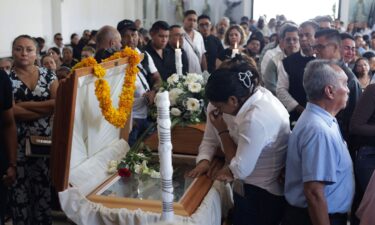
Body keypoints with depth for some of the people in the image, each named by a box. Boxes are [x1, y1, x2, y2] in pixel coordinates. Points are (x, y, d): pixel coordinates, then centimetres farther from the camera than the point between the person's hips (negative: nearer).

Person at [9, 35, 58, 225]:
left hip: (45, 140, 2)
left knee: (45, 186, 9)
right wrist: (46, 108, -13)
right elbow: (12, 111, -14)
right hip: (18, 142, -2)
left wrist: (24, 104, -13)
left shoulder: (48, 75, 5)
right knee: (20, 187, 5)